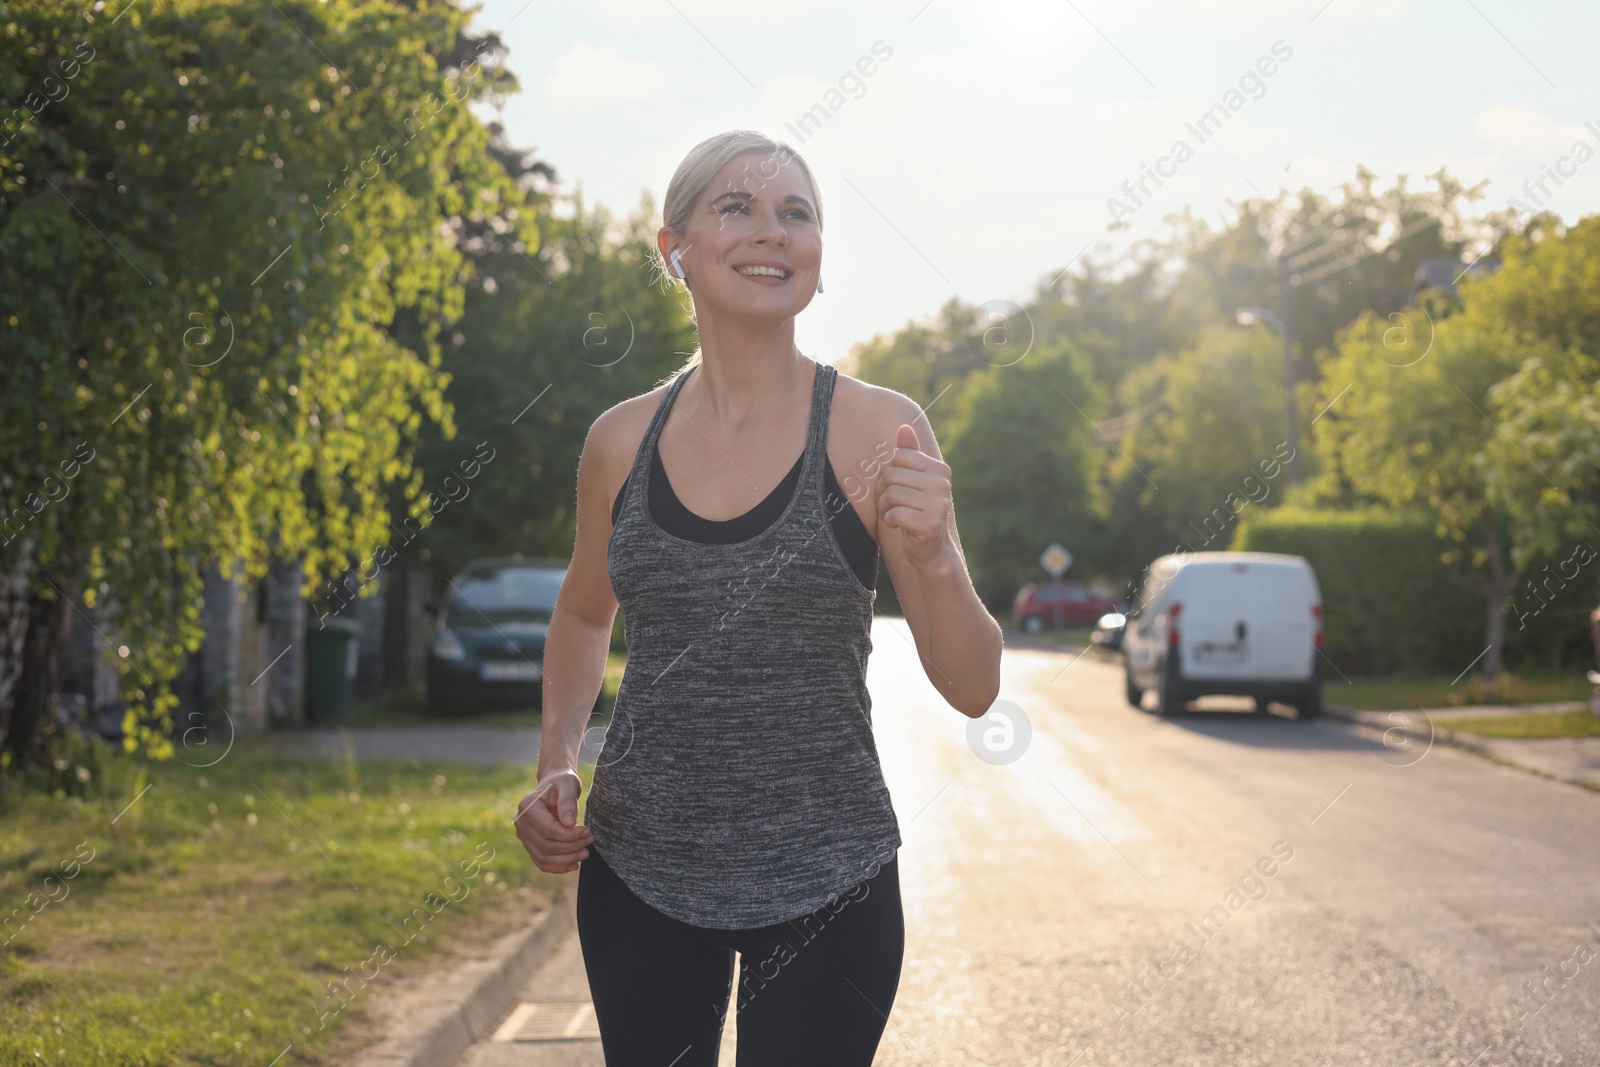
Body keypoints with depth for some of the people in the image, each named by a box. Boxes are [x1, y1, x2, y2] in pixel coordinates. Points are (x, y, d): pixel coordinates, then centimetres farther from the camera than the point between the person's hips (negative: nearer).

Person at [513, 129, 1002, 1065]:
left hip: (824, 883, -2)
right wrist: (557, 765, 3)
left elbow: (973, 690, -9)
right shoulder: (622, 441, 0)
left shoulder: (877, 430, -9)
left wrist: (930, 555, -27)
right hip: (639, 872, 3)